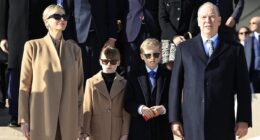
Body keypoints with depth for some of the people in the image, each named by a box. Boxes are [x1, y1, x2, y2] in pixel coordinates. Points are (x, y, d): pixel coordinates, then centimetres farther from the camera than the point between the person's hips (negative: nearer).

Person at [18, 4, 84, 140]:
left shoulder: (74, 48, 8)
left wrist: (79, 120, 7)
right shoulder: (33, 46, 1)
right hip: (41, 117, -2)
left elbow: (79, 84, 10)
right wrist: (24, 120, -3)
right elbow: (24, 84, 1)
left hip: (68, 118, 2)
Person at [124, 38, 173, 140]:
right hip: (140, 131, 0)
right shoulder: (134, 75, 7)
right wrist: (140, 108, -17)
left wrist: (164, 108, -18)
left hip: (162, 131, 0)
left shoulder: (168, 75, 5)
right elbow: (127, 103, 2)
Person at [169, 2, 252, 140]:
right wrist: (174, 119, 2)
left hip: (222, 122, 0)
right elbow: (176, 84, 8)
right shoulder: (184, 48, 10)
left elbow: (243, 86, 5)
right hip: (192, 122, 1)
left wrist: (244, 119, -1)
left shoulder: (234, 49, 8)